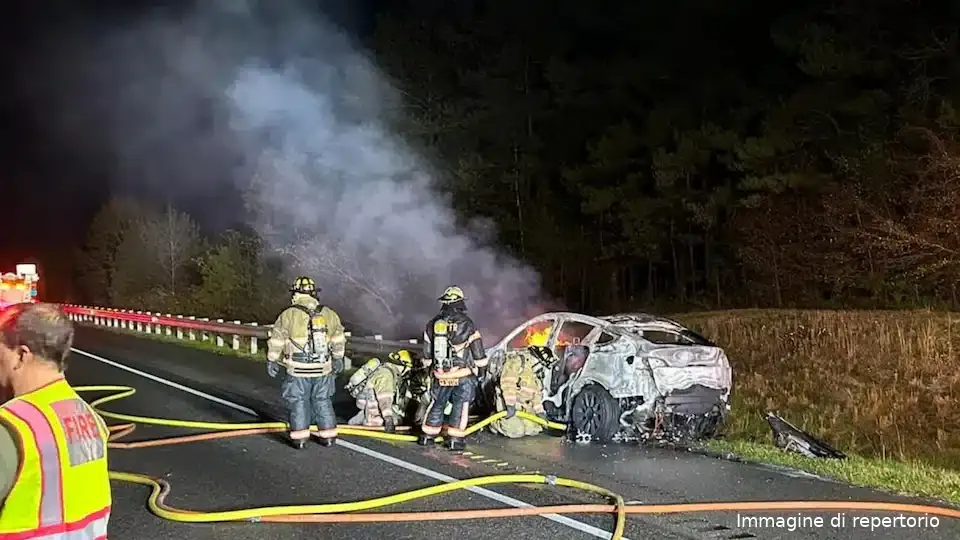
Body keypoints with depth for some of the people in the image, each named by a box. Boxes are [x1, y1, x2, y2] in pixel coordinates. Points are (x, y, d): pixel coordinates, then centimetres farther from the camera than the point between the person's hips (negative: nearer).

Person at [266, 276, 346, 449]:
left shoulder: (288, 315, -9)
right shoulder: (329, 314, 3)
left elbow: (276, 341, -3)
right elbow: (339, 340, 13)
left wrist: (272, 361, 10)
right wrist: (338, 359, 25)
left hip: (298, 371, -3)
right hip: (323, 369, 3)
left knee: (299, 402, 9)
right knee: (323, 402, 14)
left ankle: (299, 438, 11)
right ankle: (328, 436, 18)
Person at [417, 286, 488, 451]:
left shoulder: (433, 324, 3)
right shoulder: (466, 323, -10)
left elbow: (427, 352, 12)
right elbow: (478, 350, -4)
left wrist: (429, 366, 29)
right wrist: (482, 369, 10)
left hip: (441, 375, 4)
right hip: (463, 375, -4)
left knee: (437, 403, 16)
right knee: (460, 405, 4)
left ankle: (427, 435, 19)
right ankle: (454, 439, 2)